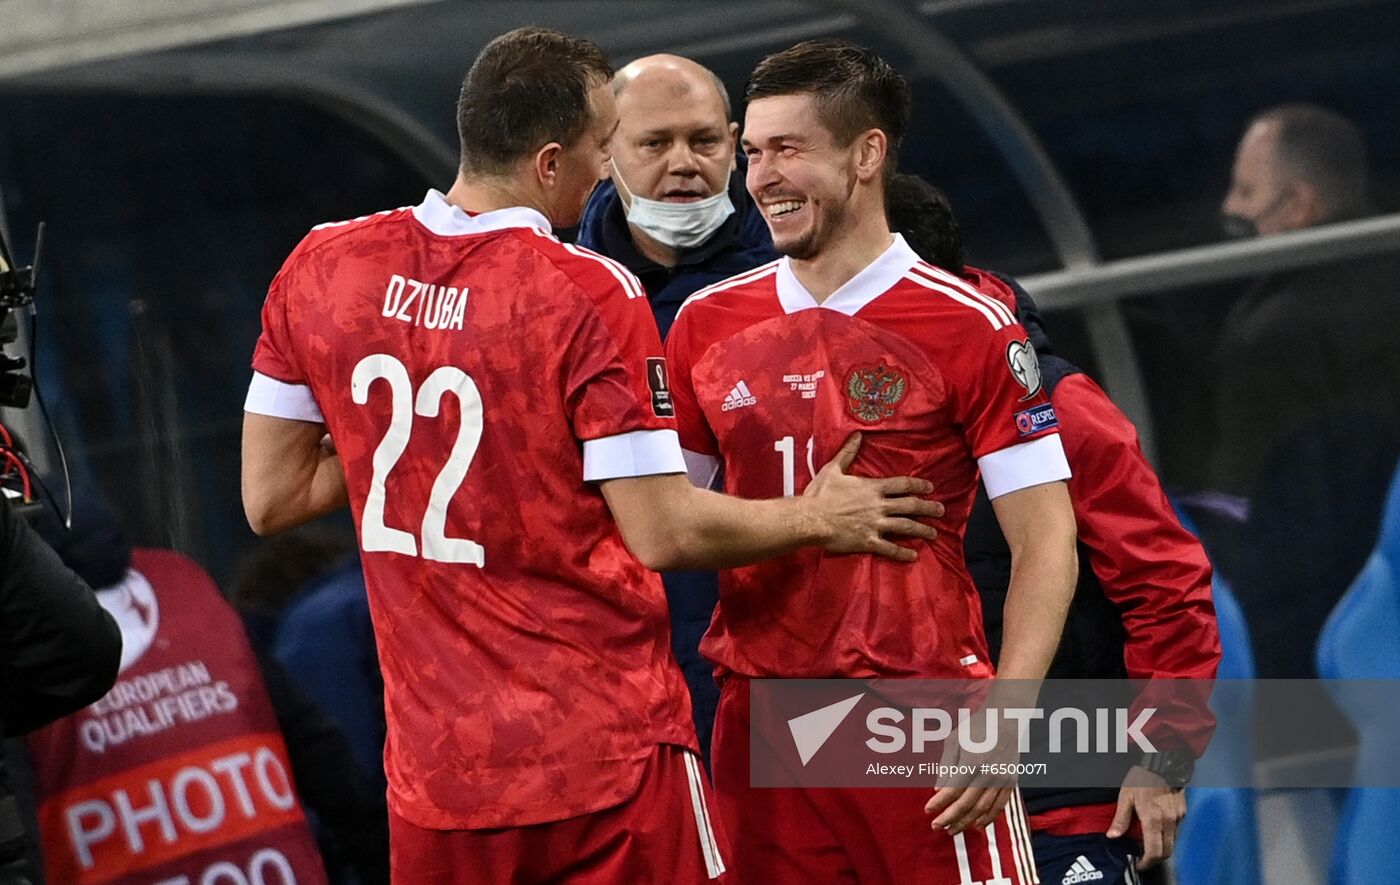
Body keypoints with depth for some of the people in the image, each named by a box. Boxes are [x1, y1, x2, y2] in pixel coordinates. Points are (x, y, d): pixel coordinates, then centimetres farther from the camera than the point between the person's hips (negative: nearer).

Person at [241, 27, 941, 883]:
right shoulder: (591, 295, -12)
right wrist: (817, 519, 4)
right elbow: (662, 534, -11)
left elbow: (270, 500, 8)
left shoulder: (320, 267, 2)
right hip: (605, 759, -4)